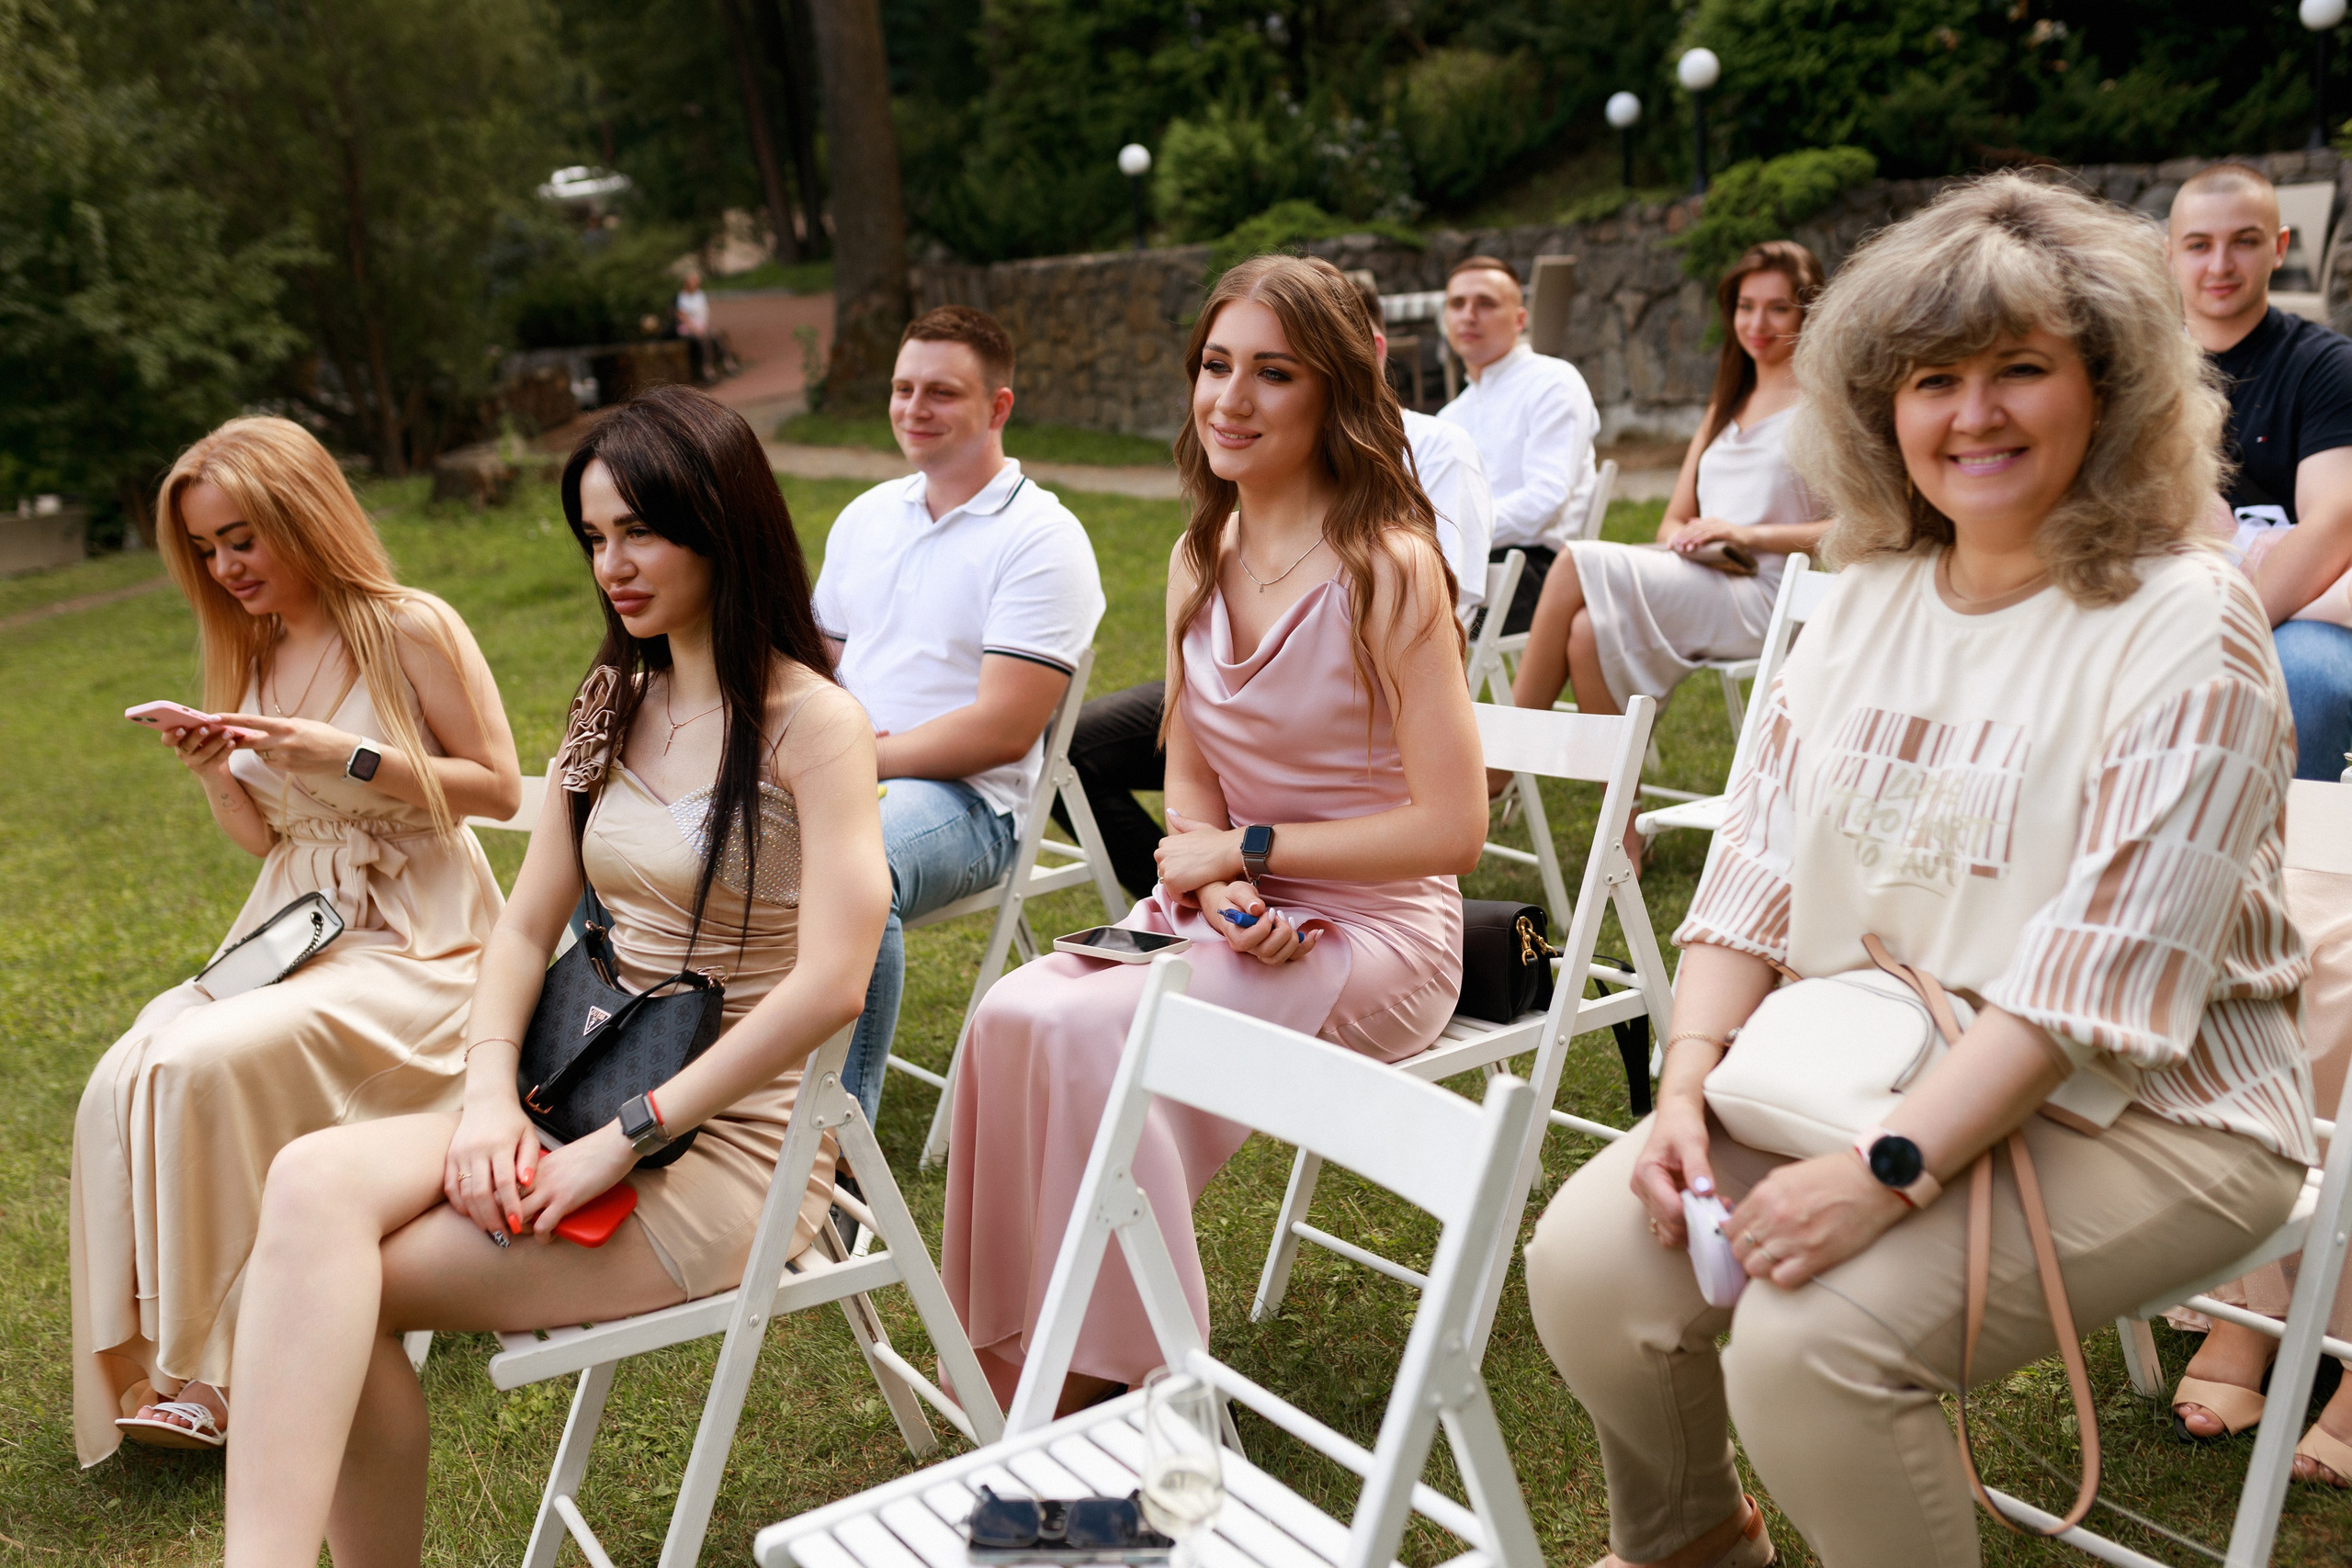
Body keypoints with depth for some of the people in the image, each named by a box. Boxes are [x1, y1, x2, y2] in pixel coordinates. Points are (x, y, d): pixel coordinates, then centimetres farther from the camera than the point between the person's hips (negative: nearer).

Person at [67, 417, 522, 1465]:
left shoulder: (410, 630, -8)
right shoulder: (253, 656, 12)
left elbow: (499, 787, -9)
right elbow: (262, 837, 17)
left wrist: (345, 756, -17)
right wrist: (212, 775, -5)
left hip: (413, 945, -6)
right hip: (289, 935, 7)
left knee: (203, 1066, -27)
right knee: (124, 1083, -18)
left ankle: (210, 1370, -11)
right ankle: (157, 1367, -9)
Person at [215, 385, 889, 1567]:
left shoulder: (811, 724, -11)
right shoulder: (614, 704, 13)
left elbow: (831, 982, -21)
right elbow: (527, 925, 12)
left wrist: (624, 1141, -19)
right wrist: (490, 1093, -6)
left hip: (732, 1142, -6)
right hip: (591, 1096, 6)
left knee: (339, 1289, -17)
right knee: (314, 1183, -20)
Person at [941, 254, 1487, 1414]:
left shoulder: (1388, 567, -15)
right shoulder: (1200, 560, 7)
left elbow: (1450, 827, -17)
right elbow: (1191, 783, 12)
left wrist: (1246, 850, -13)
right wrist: (1220, 892, -10)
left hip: (1372, 934, -6)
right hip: (1231, 915, 6)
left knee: (1089, 1031, -26)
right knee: (1013, 1011, -19)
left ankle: (1122, 1377, -7)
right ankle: (1015, 1361, -5)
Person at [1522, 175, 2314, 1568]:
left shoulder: (2187, 632, -13)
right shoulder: (1871, 599, 7)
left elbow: (2097, 982, -21)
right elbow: (1759, 869, 4)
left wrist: (1886, 1174, -27)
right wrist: (1688, 1085, -9)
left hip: (2135, 1113, -5)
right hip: (1854, 1074, 6)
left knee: (1810, 1341, -27)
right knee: (1588, 1261, -11)